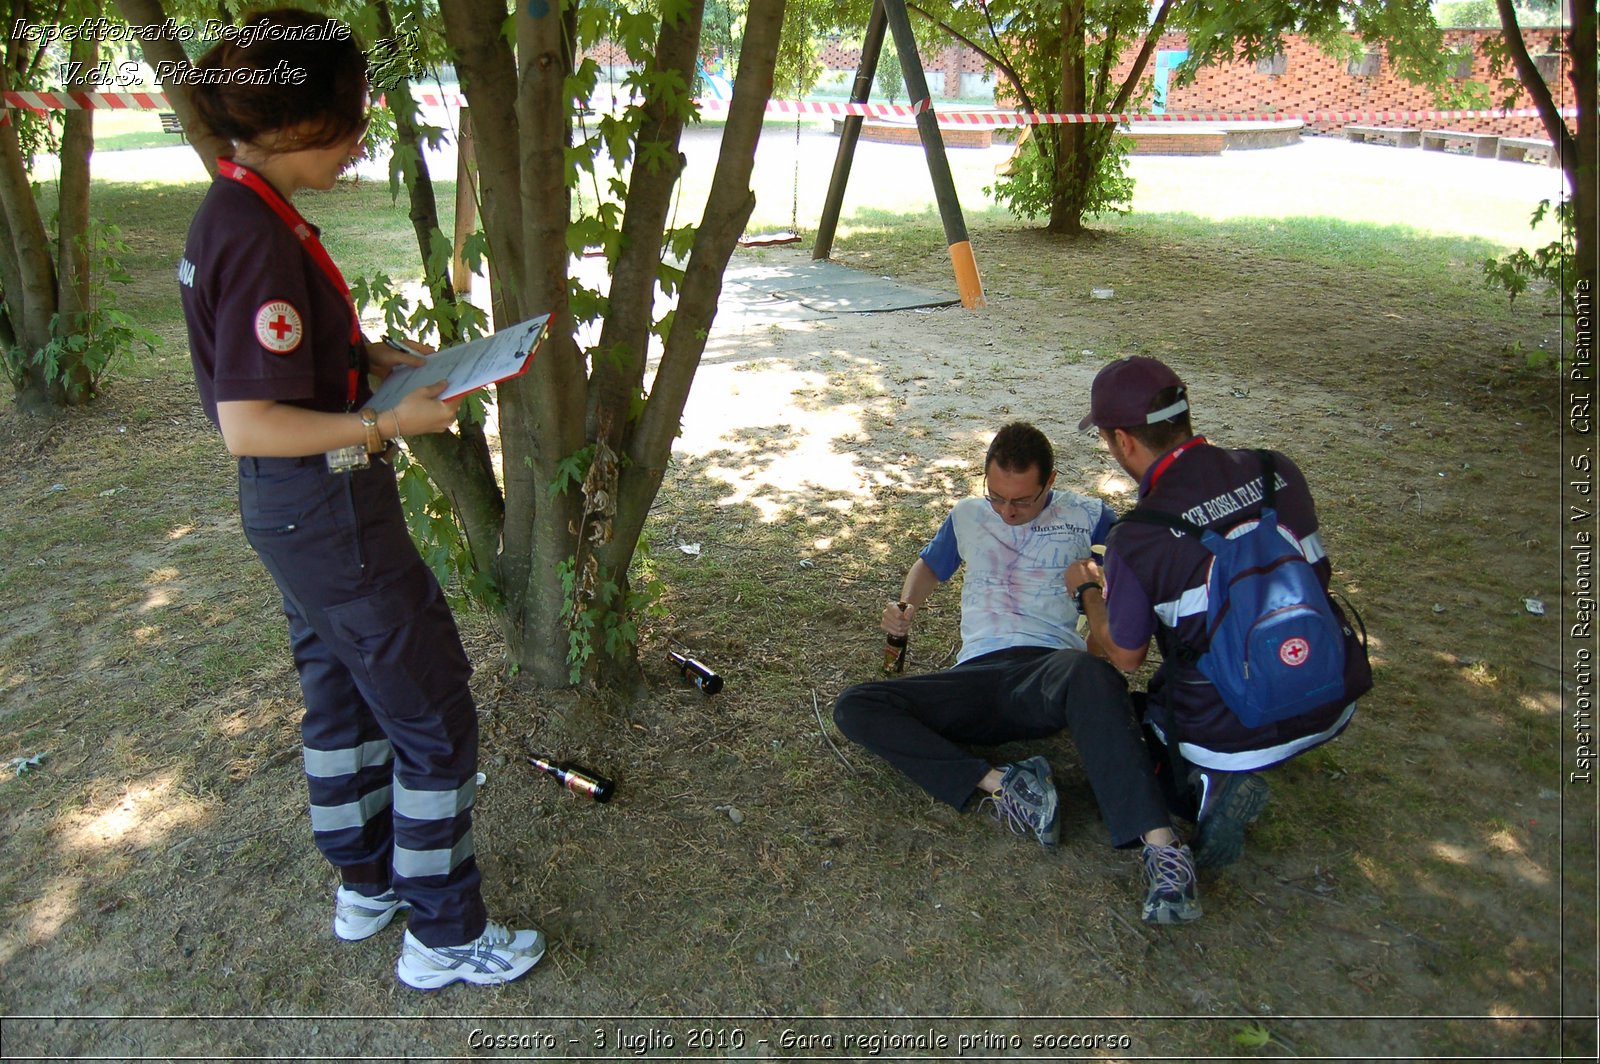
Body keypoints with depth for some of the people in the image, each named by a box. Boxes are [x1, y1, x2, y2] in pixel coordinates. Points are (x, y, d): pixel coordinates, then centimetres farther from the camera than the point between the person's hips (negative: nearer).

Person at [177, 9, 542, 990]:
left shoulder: (240, 212, 6)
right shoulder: (260, 241, -24)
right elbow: (250, 424, -27)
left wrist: (397, 361, 6)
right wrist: (389, 423, -20)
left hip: (297, 507, 10)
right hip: (331, 514, -10)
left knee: (342, 696, 23)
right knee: (435, 720, 2)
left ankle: (366, 882, 42)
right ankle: (445, 938, 18)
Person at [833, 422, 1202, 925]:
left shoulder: (1087, 517, 13)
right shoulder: (967, 517, 22)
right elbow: (930, 563, 37)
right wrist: (907, 605, 15)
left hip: (1049, 669, -3)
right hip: (977, 676, 4)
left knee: (1087, 671, -43)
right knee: (854, 708, -20)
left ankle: (1161, 847, -48)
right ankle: (997, 784, -31)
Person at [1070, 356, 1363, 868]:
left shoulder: (1135, 541, -19)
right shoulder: (1278, 471, -6)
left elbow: (1125, 656, -4)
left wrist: (1089, 590, 17)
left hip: (1235, 739, -6)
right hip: (1332, 708, 6)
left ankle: (1209, 782, -1)